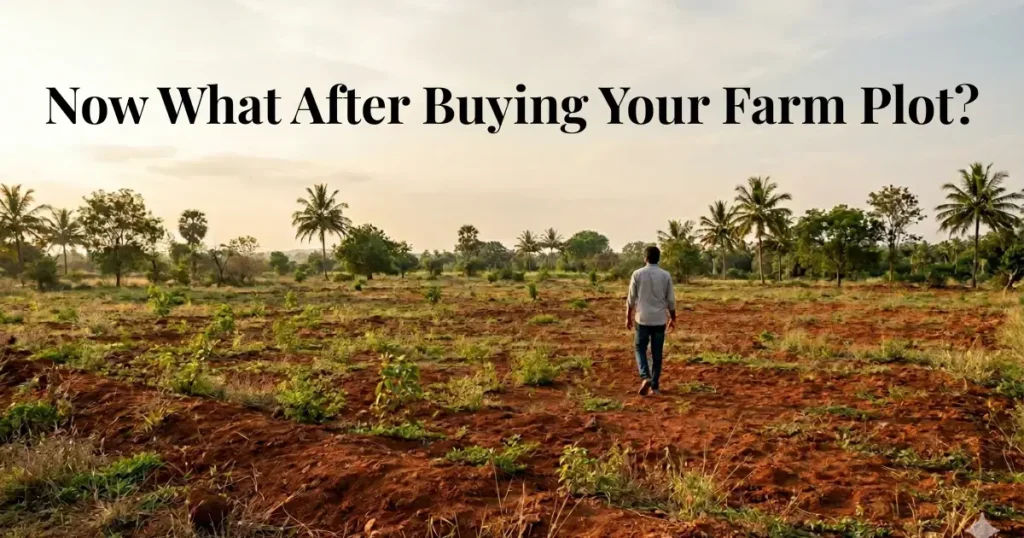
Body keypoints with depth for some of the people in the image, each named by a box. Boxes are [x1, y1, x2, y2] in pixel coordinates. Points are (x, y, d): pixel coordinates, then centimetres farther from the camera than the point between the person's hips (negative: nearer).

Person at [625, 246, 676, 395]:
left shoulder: (637, 274, -5)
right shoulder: (666, 275, -1)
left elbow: (631, 298, -1)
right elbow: (670, 300, 3)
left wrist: (628, 317, 10)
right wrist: (672, 318, 15)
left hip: (642, 318, -1)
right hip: (660, 319, 1)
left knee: (640, 348, 11)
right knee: (657, 353, 9)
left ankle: (645, 377, -9)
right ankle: (655, 385, 12)